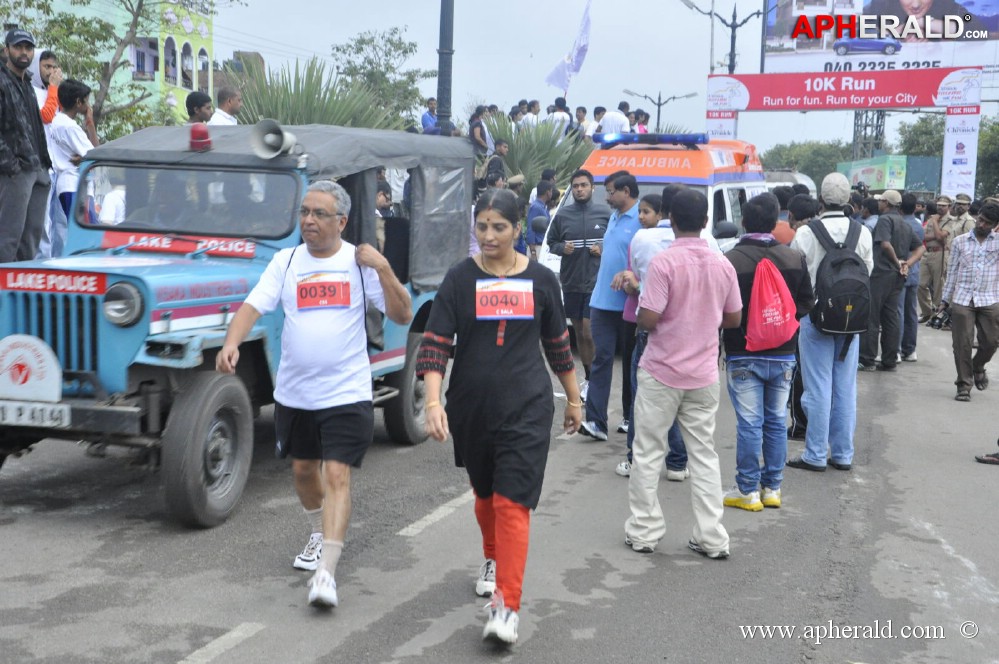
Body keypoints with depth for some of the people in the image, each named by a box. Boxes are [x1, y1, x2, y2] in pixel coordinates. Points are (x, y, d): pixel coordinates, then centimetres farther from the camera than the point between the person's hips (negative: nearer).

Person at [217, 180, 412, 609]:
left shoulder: (360, 263, -4)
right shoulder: (286, 261, 2)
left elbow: (402, 316, -8)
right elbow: (253, 306, -8)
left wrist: (383, 269, -20)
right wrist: (231, 344, -26)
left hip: (346, 392, -4)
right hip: (293, 392, 4)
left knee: (337, 476, -11)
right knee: (303, 469, 19)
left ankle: (326, 572, -10)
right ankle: (319, 535, 45)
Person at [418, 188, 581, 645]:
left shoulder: (540, 280, 0)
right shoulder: (459, 279, -3)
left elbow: (558, 344, 11)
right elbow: (436, 343, -8)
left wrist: (573, 398, 17)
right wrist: (433, 402, -20)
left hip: (526, 407, -2)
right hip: (471, 406, 2)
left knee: (512, 503, -10)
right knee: (484, 493, 19)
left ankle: (507, 607, -10)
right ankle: (493, 560, 47)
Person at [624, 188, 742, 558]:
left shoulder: (664, 262, -15)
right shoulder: (723, 265, 0)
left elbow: (648, 319, -19)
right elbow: (733, 319, 9)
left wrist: (639, 312, 3)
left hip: (661, 373, -4)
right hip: (703, 375, 4)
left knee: (649, 454, 8)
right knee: (704, 455, 11)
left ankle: (643, 532, 14)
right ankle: (711, 538, 13)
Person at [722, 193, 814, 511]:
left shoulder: (730, 260, -14)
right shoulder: (795, 258, -1)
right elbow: (807, 303, 8)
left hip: (743, 356, -4)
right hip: (783, 354, 4)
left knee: (749, 424, 0)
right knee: (776, 422, 11)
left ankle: (748, 491, 7)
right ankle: (772, 488, 19)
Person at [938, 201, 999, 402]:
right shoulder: (960, 241, 7)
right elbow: (952, 271, 10)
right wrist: (945, 299, 9)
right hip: (962, 299, 0)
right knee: (962, 344, -1)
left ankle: (978, 367, 33)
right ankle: (964, 385, 9)